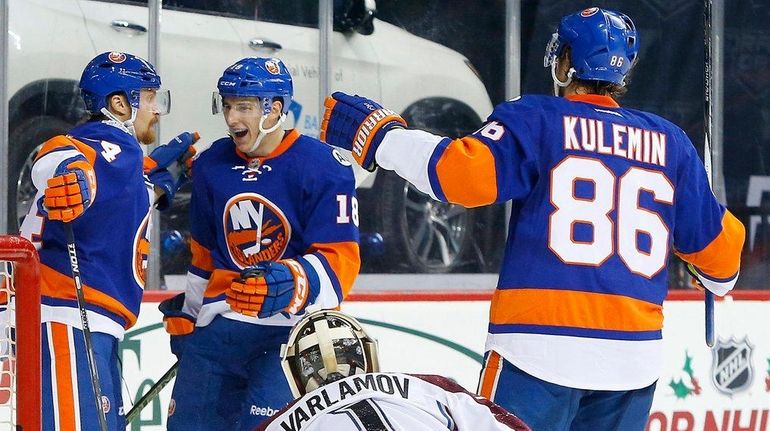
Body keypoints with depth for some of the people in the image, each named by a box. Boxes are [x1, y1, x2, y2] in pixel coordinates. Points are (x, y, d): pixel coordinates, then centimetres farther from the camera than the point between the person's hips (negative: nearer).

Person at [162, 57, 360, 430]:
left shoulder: (322, 167, -12)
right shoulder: (211, 166, 8)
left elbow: (340, 260, -16)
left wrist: (292, 286, -34)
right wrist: (186, 315, 27)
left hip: (291, 329, -6)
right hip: (219, 327, 6)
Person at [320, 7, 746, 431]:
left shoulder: (536, 120, -1)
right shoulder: (670, 142, 12)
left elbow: (465, 173, -16)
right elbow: (716, 242, 18)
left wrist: (379, 134, -5)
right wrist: (723, 278, 41)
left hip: (540, 348, -4)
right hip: (634, 357, 5)